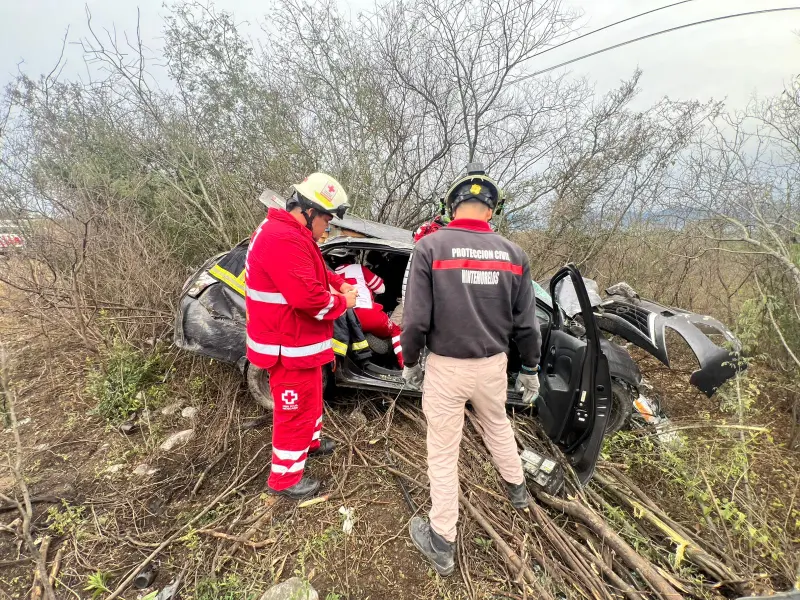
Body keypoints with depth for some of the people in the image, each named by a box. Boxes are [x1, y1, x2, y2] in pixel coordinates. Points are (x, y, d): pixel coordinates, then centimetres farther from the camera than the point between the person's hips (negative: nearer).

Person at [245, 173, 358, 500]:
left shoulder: (289, 232, 9)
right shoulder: (284, 239, -27)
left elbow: (315, 271, 20)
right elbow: (308, 297, -33)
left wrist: (339, 283, 2)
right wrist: (342, 302, -15)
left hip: (296, 340, 11)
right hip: (289, 346, -11)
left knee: (310, 397, 28)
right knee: (296, 410, 6)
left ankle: (311, 442, 51)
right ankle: (284, 478, 25)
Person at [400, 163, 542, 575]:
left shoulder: (430, 246, -15)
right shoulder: (513, 254, -3)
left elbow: (416, 320, -16)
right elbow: (525, 324, 1)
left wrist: (409, 363, 2)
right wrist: (530, 369, 16)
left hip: (446, 367, -4)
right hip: (493, 365, 4)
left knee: (443, 453, 12)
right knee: (497, 426, 32)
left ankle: (441, 544, 28)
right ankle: (517, 490, 56)